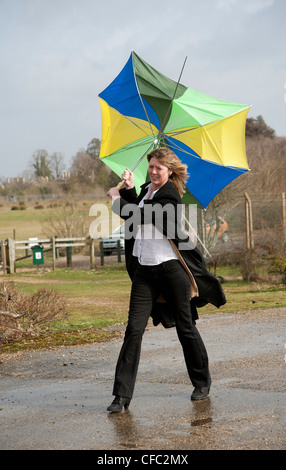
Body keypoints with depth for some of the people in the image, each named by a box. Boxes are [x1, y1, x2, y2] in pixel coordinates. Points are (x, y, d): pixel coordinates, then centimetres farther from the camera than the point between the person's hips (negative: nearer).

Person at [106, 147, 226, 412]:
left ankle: (202, 383, 28)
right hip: (145, 270, 6)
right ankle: (122, 395, -3)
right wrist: (129, 189, 9)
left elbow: (139, 217, -21)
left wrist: (117, 198, -5)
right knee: (134, 329, -3)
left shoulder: (170, 195, -13)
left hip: (171, 268, -6)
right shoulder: (147, 190, 11)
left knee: (185, 328, 7)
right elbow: (136, 215, 22)